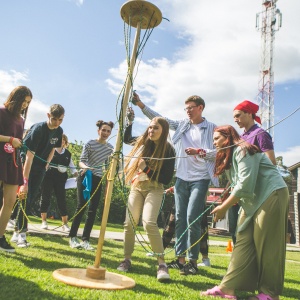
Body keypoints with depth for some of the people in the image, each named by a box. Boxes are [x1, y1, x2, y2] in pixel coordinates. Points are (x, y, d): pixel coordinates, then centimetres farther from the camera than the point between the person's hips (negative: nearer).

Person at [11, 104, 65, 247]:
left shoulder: (59, 131, -4)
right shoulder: (38, 129, -25)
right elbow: (29, 155, -29)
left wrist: (46, 164, 1)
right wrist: (25, 181, -32)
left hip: (40, 169, 6)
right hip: (26, 166, -5)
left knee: (31, 200, 4)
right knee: (24, 198, -9)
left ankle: (17, 232, 13)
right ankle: (21, 233, -2)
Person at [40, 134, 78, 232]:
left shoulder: (68, 153, 13)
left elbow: (71, 166, 15)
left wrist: (77, 174, 1)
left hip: (60, 178, 3)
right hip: (48, 176, -3)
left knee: (62, 199, 2)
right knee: (45, 197, 2)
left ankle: (65, 223, 7)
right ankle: (44, 221, 14)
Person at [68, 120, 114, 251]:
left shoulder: (110, 148, 6)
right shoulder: (90, 143, -6)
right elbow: (81, 161, -10)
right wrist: (85, 167, -31)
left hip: (97, 179, 4)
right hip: (84, 176, -4)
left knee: (93, 209, 0)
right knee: (81, 206, -6)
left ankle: (85, 240, 6)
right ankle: (72, 237, 5)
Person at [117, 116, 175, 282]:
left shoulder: (168, 150, -11)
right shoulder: (142, 142, 2)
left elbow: (167, 179, -13)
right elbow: (126, 138, 24)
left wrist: (146, 169, -21)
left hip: (154, 189, -5)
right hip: (136, 187, 5)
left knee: (149, 223, -24)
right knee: (129, 223, -2)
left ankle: (162, 264, -18)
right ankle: (127, 259, 15)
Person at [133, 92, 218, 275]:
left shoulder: (212, 128, 1)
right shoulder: (182, 125, 12)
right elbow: (159, 118, 11)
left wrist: (199, 152, -17)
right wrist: (140, 104, 6)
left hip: (200, 179, -5)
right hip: (181, 178, 5)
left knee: (192, 219, -9)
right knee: (180, 218, 6)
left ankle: (193, 260, 3)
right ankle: (180, 258, 14)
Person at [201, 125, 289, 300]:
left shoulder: (242, 150, -13)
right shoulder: (229, 156, 17)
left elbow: (246, 183, -21)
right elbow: (238, 185, 11)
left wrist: (223, 207, -17)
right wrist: (225, 207, -4)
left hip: (272, 194, -9)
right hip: (254, 199, 9)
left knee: (266, 245, -6)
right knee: (244, 242, 1)